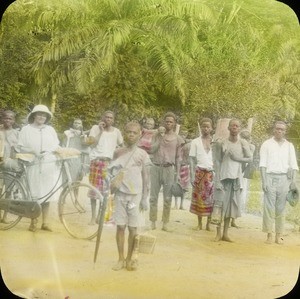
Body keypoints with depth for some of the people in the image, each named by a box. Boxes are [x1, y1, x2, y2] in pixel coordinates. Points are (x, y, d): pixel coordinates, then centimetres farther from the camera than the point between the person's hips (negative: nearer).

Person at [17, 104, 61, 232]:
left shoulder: (50, 129, 11)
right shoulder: (26, 129, 3)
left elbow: (57, 146, 13)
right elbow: (20, 147, 0)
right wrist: (33, 151, -14)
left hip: (49, 166, 2)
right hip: (34, 165, -2)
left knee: (47, 194, 4)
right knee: (34, 194, -1)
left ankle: (45, 222, 12)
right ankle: (33, 221, 12)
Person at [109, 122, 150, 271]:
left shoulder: (142, 154, 1)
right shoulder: (118, 152, 6)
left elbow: (145, 177, 2)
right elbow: (112, 171, 15)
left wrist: (145, 198, -2)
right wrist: (112, 169, -8)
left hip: (135, 194, -1)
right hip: (120, 193, 1)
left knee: (133, 228, 2)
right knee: (120, 226, 2)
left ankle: (129, 259, 14)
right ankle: (121, 259, 12)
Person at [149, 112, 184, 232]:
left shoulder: (177, 139, 4)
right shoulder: (157, 135, 6)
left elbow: (178, 158, 6)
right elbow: (152, 150, -6)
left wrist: (177, 174, 2)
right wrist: (160, 137, -11)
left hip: (169, 169, -1)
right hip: (156, 168, 1)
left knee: (167, 198, 1)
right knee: (153, 197, 4)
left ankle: (165, 223, 8)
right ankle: (153, 222, 12)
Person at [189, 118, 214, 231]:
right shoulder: (195, 142, 5)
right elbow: (192, 159, 3)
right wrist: (192, 175, -4)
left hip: (212, 173, 1)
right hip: (200, 172, -1)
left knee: (211, 199, 2)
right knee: (199, 198, 2)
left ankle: (209, 223, 10)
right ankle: (199, 223, 12)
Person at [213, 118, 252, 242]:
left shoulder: (243, 143, 6)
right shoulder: (221, 143, -3)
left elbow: (249, 158, 5)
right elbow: (216, 162, -5)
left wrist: (236, 158, -10)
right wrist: (218, 180, -11)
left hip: (236, 178, 3)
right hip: (223, 177, -3)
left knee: (231, 205, 6)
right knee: (220, 204, -4)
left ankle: (225, 234, 14)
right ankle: (218, 233, 5)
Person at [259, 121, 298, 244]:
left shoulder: (289, 146, 13)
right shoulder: (267, 144, 6)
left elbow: (293, 165, 11)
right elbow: (263, 164, 1)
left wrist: (293, 181, -1)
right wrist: (264, 181, -8)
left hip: (284, 178, 2)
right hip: (270, 177, -2)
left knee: (281, 208, 2)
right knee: (269, 207, -5)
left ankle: (279, 235, 7)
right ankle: (269, 235, -1)